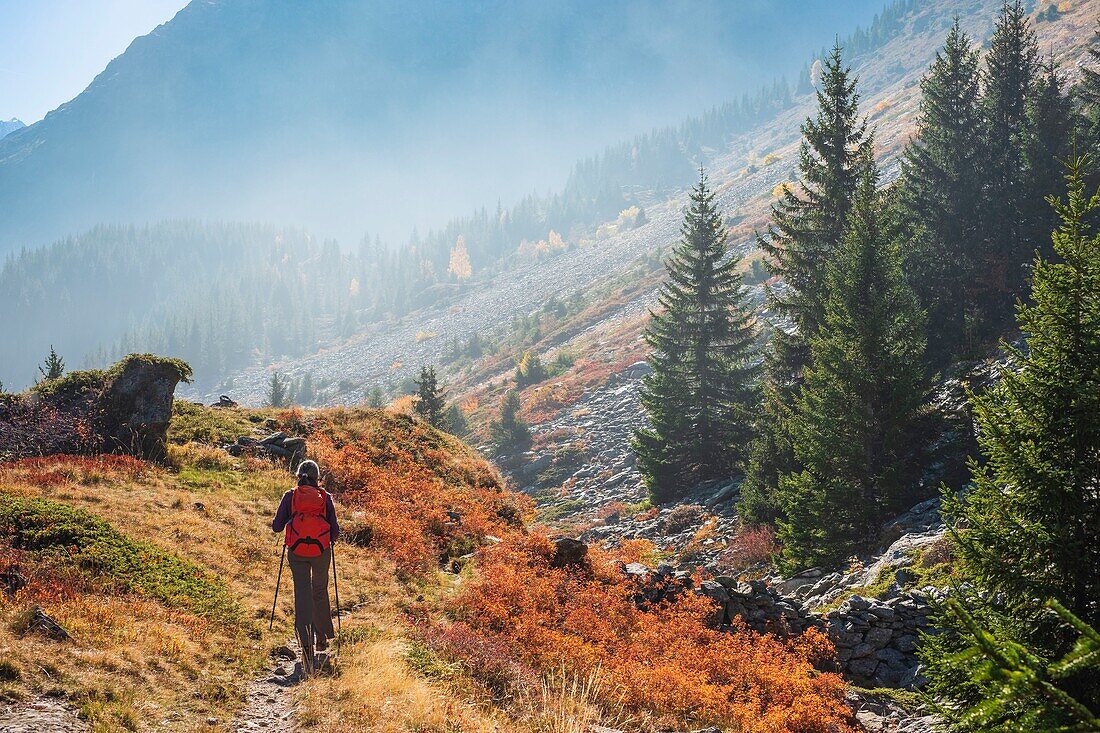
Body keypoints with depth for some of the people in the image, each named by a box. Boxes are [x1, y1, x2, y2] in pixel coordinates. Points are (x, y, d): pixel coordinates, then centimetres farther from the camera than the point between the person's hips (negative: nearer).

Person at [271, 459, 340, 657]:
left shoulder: (290, 496, -1)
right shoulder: (325, 497, -1)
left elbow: (276, 527, -1)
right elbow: (335, 530, -3)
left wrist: (284, 522, 21)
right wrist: (332, 538, 20)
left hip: (297, 552, 0)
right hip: (321, 551, 1)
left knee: (302, 594, 1)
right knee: (320, 591, 19)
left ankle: (305, 641, -14)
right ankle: (321, 638, 29)